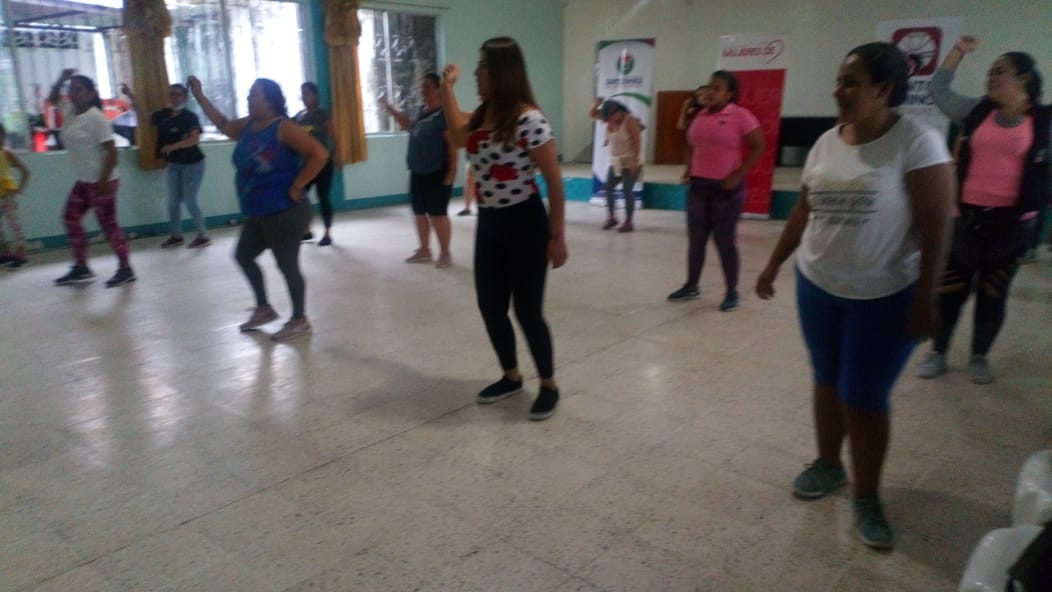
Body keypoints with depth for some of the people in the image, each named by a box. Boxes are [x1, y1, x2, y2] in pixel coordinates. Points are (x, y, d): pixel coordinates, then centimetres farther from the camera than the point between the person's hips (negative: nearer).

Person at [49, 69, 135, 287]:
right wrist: (62, 80, 11)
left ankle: (125, 269, 5)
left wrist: (104, 180, -23)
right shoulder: (70, 111, 9)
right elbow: (53, 98, 29)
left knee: (108, 224, -4)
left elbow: (111, 150, -20)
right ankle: (81, 268, 19)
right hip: (83, 181, 9)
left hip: (101, 181, -9)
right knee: (70, 219, 11)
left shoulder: (96, 117, -16)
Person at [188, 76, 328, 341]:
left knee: (287, 265, -1)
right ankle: (264, 308, 34)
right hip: (258, 213, 10)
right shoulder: (248, 125, 10)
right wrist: (199, 95, 28)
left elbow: (319, 154, -25)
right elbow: (224, 125, 30)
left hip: (285, 212, -10)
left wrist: (296, 187, -21)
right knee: (244, 256, 20)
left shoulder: (283, 127, -16)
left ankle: (300, 320, 14)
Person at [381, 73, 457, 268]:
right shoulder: (421, 111, 12)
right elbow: (409, 126, 32)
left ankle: (445, 253, 8)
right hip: (417, 172, 9)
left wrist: (451, 172, -22)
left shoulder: (444, 113, -14)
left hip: (436, 173, -9)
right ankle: (424, 250, 26)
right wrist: (391, 110, 24)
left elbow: (452, 144, -18)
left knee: (437, 214, -4)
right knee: (419, 213, 13)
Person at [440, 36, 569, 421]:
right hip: (489, 224, 8)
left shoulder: (528, 119, -17)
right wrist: (447, 88, 23)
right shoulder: (481, 116, 7)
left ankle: (549, 386, 20)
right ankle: (511, 377, 32)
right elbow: (459, 136, 28)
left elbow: (554, 182, -15)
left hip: (524, 224, -8)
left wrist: (556, 237, -15)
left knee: (527, 309, 0)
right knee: (490, 307, 12)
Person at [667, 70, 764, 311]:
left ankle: (732, 293, 12)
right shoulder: (700, 115, 10)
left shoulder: (740, 115, -7)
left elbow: (757, 148, -7)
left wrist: (738, 175, -14)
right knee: (696, 239, 11)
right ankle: (691, 286, 24)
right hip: (698, 186, 6)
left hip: (726, 188, -6)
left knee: (725, 241, 0)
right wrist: (689, 170, 7)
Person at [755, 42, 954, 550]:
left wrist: (925, 299, -17)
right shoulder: (826, 142, 4)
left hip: (885, 296, -5)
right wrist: (772, 265, 13)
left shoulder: (917, 142, -13)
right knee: (827, 382, 15)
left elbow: (935, 227, -15)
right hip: (817, 285, 5)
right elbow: (803, 211, 11)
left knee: (864, 398, -1)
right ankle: (828, 464, 35)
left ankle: (867, 496, 17)